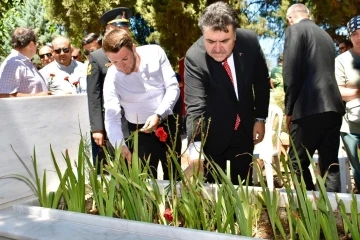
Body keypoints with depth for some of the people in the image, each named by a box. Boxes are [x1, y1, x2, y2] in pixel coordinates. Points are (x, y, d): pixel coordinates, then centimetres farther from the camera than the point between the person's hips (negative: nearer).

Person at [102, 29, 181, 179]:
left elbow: (173, 88, -13)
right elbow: (112, 118, -23)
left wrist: (159, 115, -27)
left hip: (168, 124, 2)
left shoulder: (155, 53, -16)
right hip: (141, 132, -2)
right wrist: (120, 146, -41)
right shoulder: (112, 79, -19)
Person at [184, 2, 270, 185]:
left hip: (245, 130, 3)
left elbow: (261, 82, 1)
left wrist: (260, 118, 3)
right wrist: (195, 146, -44)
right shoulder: (194, 58, -25)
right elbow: (195, 106, -32)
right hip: (213, 135, -3)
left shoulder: (249, 41, -14)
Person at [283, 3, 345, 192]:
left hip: (310, 108, -7)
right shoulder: (325, 35, 24)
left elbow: (291, 72, -9)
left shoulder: (294, 30, 1)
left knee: (297, 163, 0)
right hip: (333, 107, 8)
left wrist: (289, 109, -4)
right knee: (330, 164, 8)